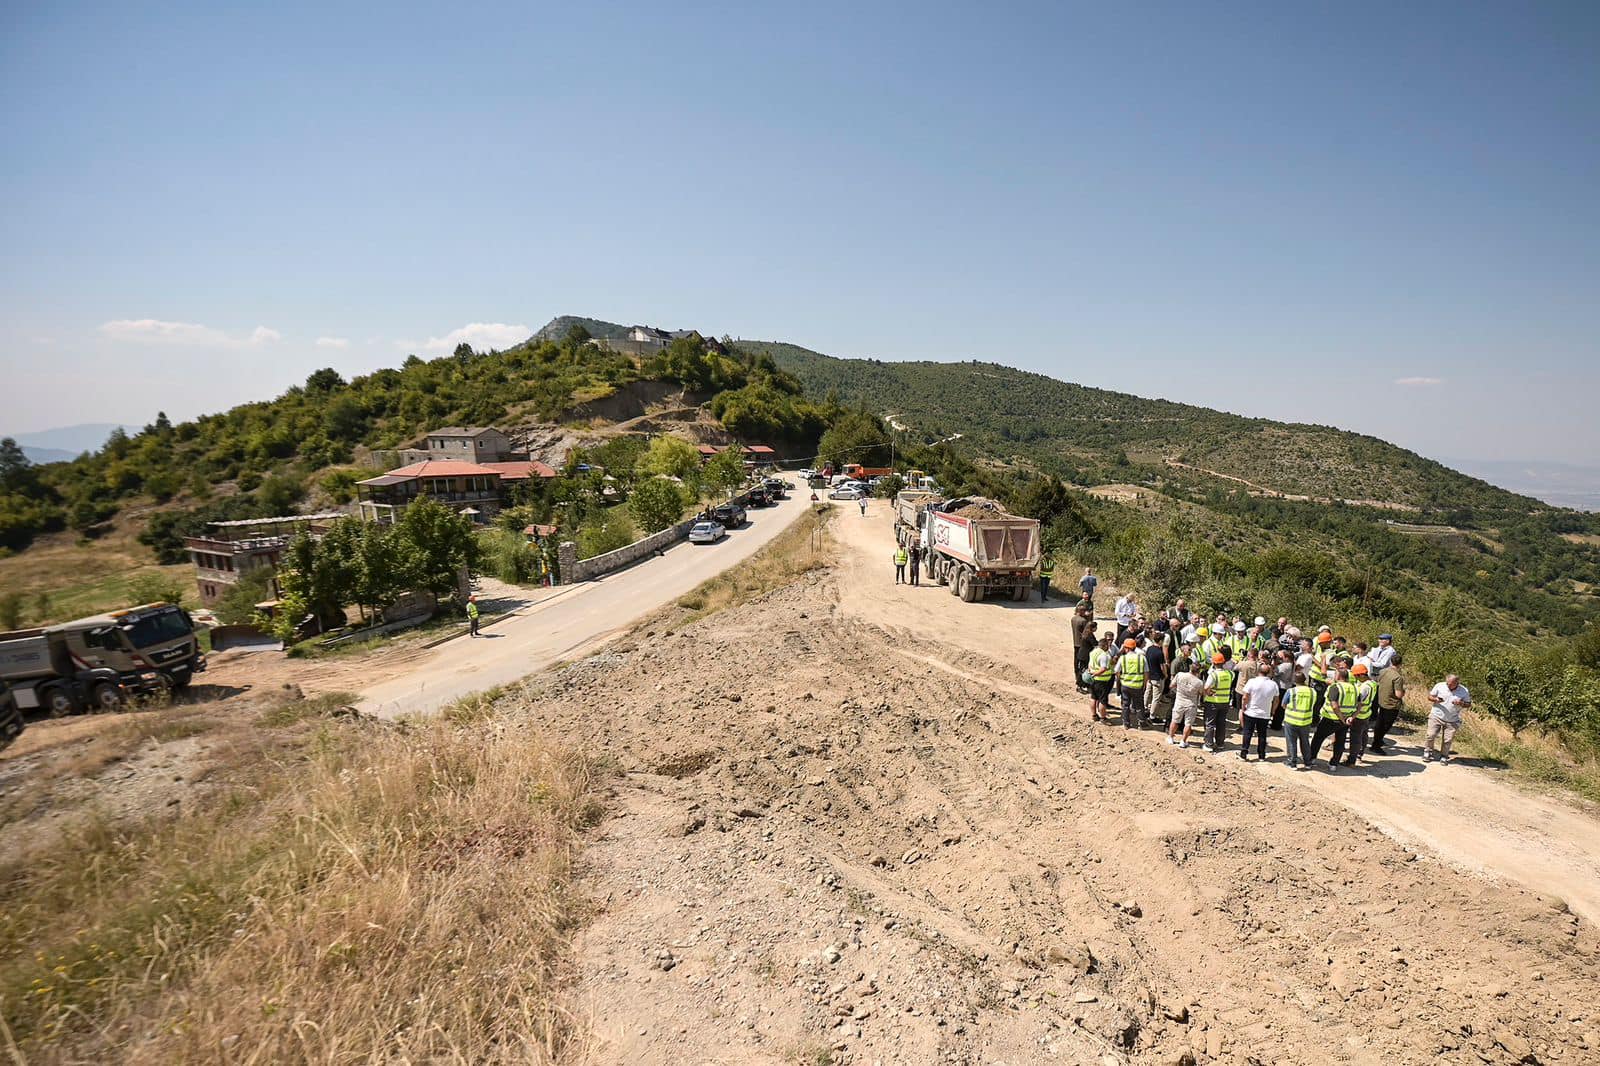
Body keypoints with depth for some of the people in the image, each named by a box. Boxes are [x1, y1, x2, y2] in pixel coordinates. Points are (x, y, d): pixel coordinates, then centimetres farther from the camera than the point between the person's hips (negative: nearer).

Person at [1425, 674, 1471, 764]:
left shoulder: (1464, 691, -5)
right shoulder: (1439, 686, -6)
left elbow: (1468, 704, 4)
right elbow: (1429, 696, 2)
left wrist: (1461, 704, -19)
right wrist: (1435, 699, -21)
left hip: (1452, 721, 1)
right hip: (1436, 717, 0)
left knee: (1448, 740, 1)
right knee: (1431, 735, -6)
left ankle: (1444, 757, 18)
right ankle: (1427, 753, 13)